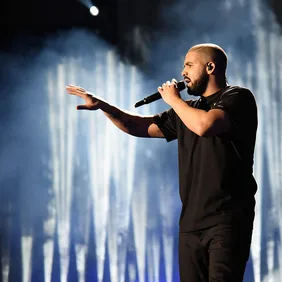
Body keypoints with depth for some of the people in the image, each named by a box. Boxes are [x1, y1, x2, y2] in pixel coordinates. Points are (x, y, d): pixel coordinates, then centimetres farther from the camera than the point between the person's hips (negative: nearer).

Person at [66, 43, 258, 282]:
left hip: (227, 218, -7)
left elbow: (205, 125, -20)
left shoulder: (238, 98, -2)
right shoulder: (188, 109, 21)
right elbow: (141, 127, 23)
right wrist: (102, 105, 10)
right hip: (191, 221, 7)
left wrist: (173, 100, -3)